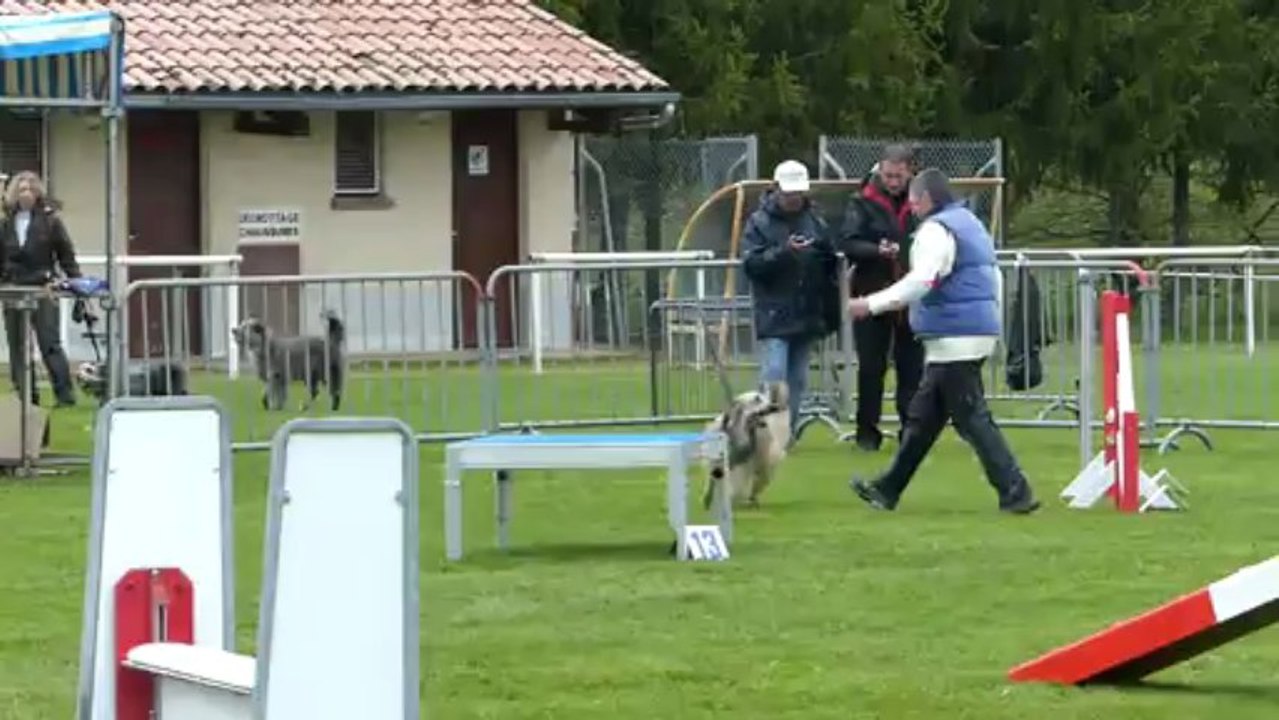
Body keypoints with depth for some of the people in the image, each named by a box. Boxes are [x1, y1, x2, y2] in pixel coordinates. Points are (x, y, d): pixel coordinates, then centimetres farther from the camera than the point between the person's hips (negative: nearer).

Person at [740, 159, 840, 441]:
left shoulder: (815, 221, 10)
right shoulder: (759, 222, -2)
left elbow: (831, 267, 15)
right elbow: (751, 265, -12)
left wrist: (831, 312, 9)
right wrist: (783, 252, -26)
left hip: (808, 315, 5)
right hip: (774, 317, -5)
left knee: (797, 380, 8)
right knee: (774, 377, -12)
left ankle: (788, 435, 15)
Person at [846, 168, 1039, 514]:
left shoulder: (937, 229, -11)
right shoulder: (971, 224, 20)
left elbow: (921, 281, -24)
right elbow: (994, 280, 24)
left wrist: (872, 304, -22)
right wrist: (992, 318, 29)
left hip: (954, 339, -10)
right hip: (979, 331, 10)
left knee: (971, 419, -9)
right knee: (923, 416, 16)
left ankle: (1015, 493, -12)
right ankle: (888, 489, 24)